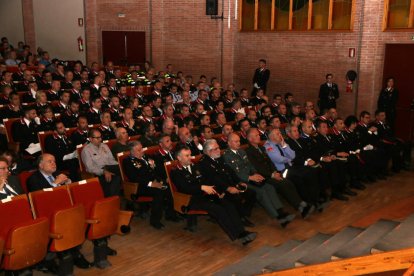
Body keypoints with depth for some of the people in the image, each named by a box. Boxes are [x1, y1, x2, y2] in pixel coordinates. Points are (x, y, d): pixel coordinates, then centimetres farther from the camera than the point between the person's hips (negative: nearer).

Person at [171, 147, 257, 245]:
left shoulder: (195, 167, 22)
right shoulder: (175, 172, 1)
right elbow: (184, 188, -14)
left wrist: (216, 191, 2)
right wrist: (202, 187, -24)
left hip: (206, 195, 6)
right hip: (193, 200, -6)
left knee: (229, 205, -20)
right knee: (218, 209, -29)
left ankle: (242, 232, -27)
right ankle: (238, 236, -31)